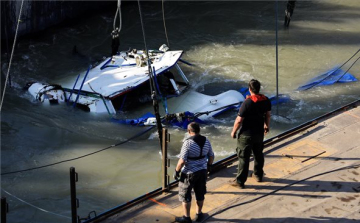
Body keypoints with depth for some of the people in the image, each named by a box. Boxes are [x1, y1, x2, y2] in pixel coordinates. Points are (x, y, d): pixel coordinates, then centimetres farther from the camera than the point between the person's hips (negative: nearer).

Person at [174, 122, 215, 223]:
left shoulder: (188, 142, -21)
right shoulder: (206, 141, -3)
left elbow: (182, 161, -22)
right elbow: (211, 156, 7)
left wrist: (177, 171, -9)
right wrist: (208, 165, 24)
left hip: (189, 173, -6)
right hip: (202, 171, 6)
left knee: (185, 195, 9)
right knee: (200, 194, 19)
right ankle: (198, 214, 32)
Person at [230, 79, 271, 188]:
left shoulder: (247, 102, -25)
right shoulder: (266, 100, -6)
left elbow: (239, 120, -21)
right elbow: (268, 115, 9)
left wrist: (234, 131, -7)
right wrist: (267, 126, 26)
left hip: (246, 134, -6)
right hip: (259, 133, 6)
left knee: (243, 157, 2)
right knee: (258, 154, 23)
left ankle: (240, 181, 7)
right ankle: (259, 175, 38)